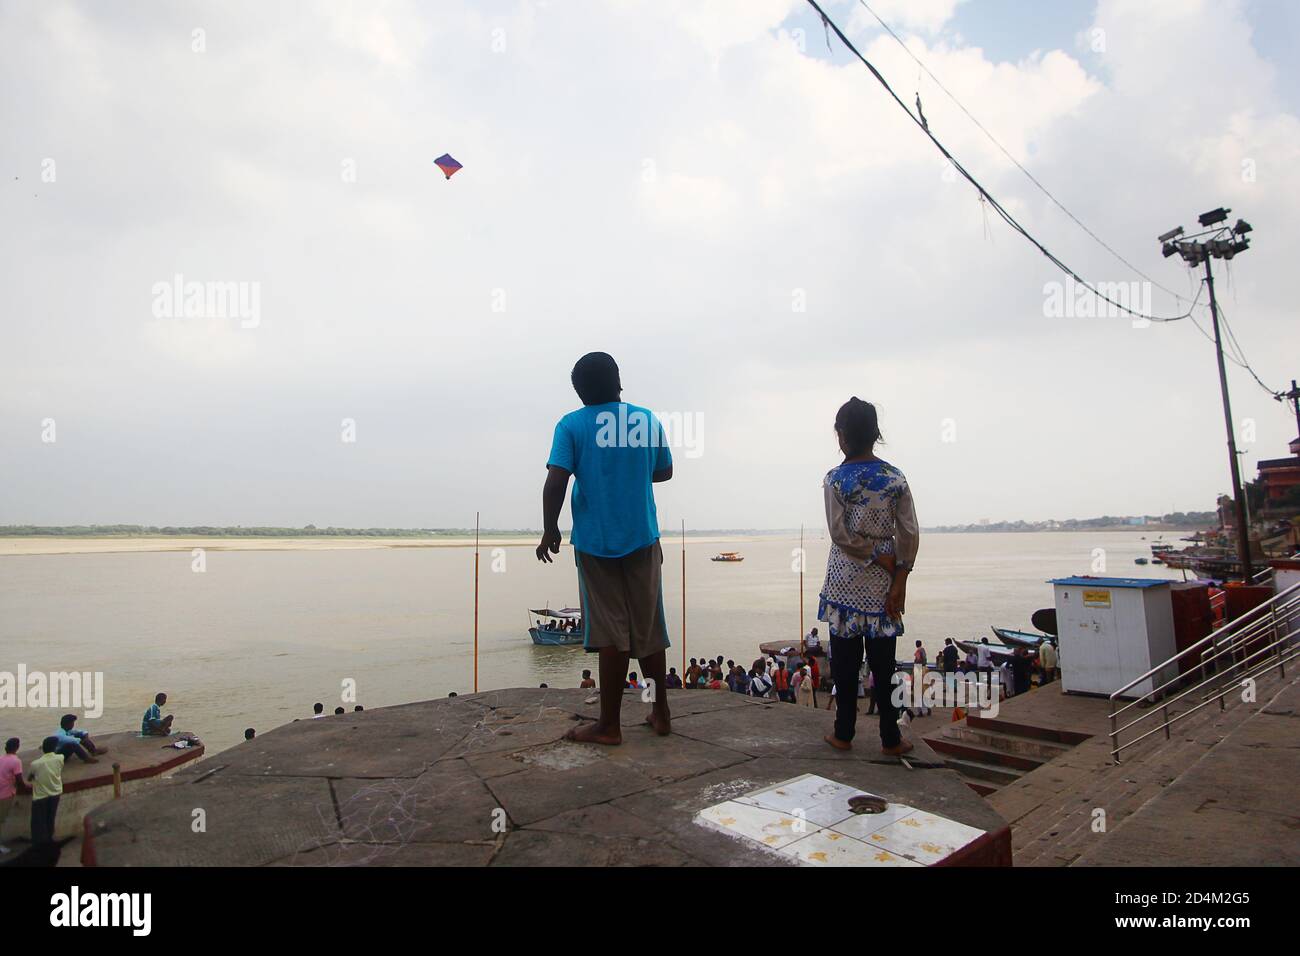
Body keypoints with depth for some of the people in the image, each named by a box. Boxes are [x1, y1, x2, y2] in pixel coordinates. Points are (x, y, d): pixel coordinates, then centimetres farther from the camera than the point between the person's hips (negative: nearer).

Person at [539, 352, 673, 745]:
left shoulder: (571, 425, -5)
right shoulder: (648, 420, 3)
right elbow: (664, 472, 14)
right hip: (642, 538, 3)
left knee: (612, 632, 3)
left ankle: (609, 724, 10)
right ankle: (661, 713, 24)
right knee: (649, 628, 12)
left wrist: (549, 530, -1)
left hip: (596, 541, -2)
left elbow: (556, 482, -14)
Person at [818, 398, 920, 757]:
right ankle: (891, 739, 17)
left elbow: (840, 533, -12)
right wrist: (899, 580, -2)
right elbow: (911, 534, -4)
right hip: (882, 585, 2)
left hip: (844, 584, -2)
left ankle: (843, 734, 17)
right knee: (883, 662, 9)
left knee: (845, 660, 8)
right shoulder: (895, 478, -1)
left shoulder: (835, 479, -8)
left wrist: (878, 556, -2)